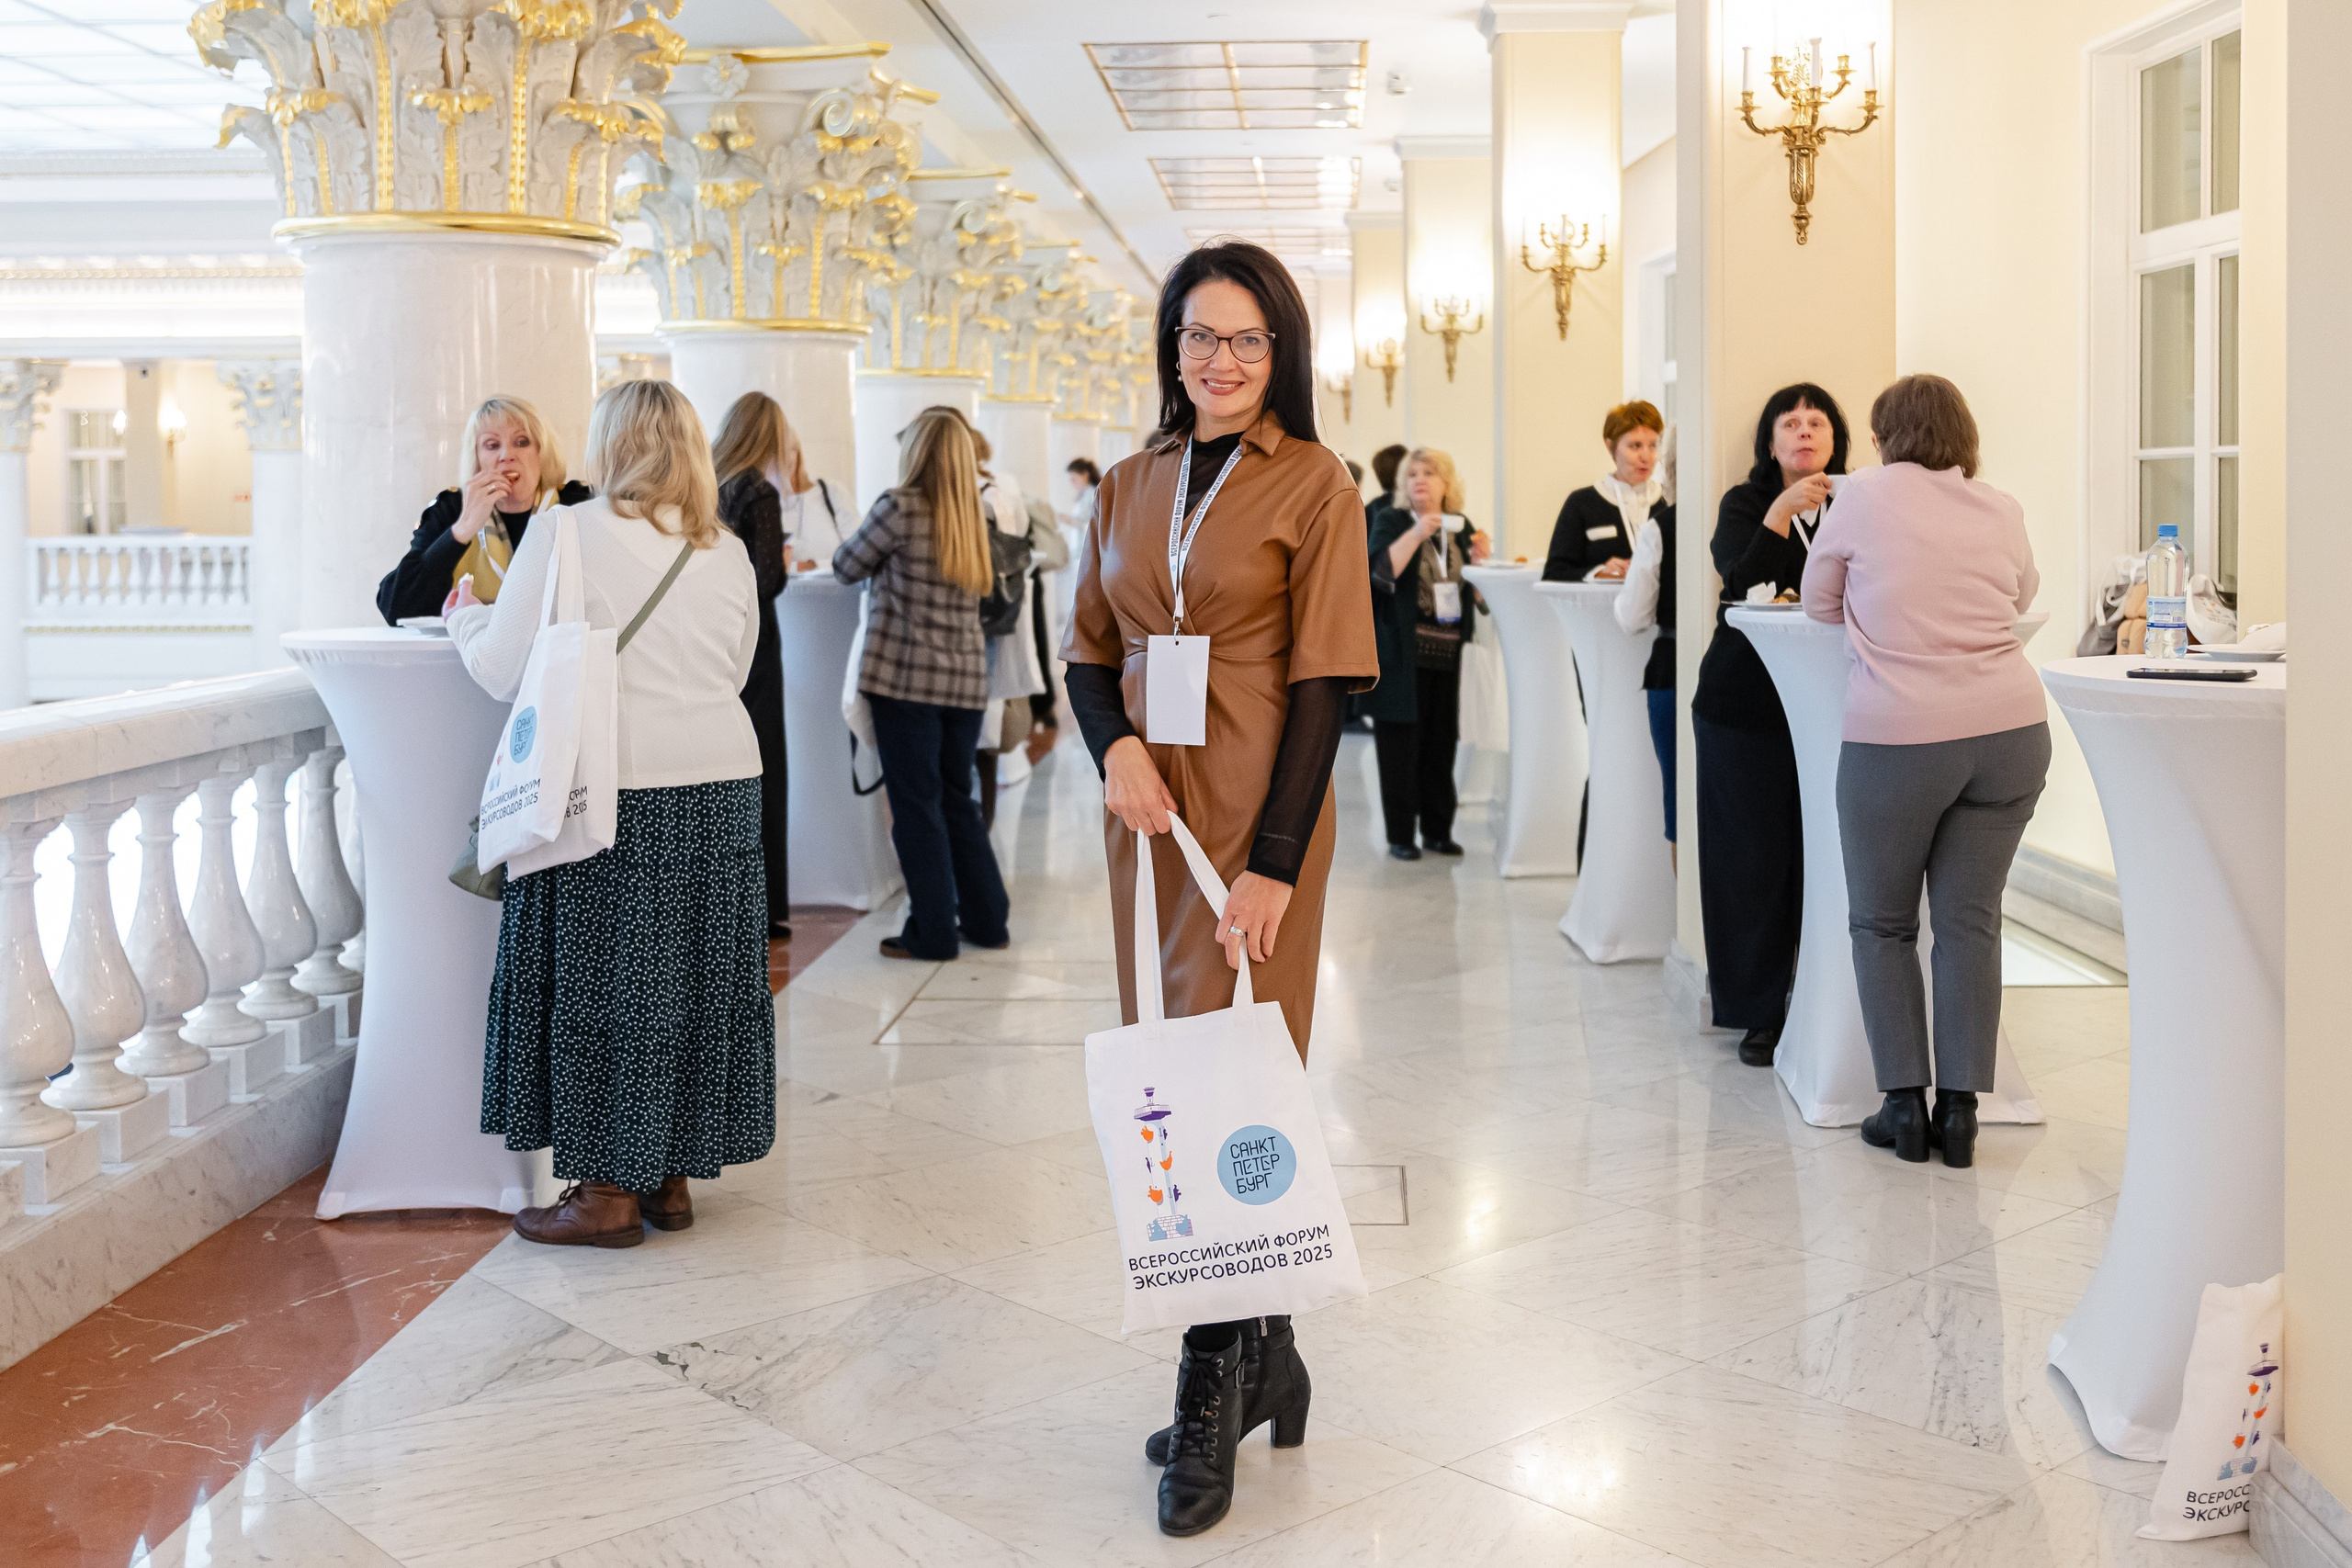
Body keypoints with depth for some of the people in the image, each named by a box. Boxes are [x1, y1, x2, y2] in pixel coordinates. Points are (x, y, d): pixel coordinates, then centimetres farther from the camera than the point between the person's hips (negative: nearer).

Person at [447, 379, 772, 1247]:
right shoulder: (728, 552, 8)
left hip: (612, 788, -5)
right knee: (690, 977, 12)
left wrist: (464, 618, 15)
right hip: (722, 786, 5)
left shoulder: (565, 534, -7)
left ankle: (610, 1190, 10)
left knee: (602, 979, 4)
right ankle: (671, 1176, 23)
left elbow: (505, 671, -4)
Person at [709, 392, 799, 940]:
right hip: (749, 644, -6)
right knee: (760, 776, 1)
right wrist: (785, 564, 3)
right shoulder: (760, 493, -12)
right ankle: (764, 909, 4)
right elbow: (767, 580, -18)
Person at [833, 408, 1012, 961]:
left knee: (916, 804, 2)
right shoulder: (972, 517, 8)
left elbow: (846, 567, 0)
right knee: (957, 799, 16)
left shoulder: (899, 508, -10)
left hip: (906, 676, -6)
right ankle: (986, 920, 20)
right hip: (966, 677, 6)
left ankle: (933, 932, 5)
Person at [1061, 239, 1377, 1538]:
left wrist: (1274, 860, -17)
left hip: (1257, 807, -5)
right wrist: (1116, 748, -8)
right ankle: (1265, 1357, 22)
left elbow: (1326, 681, -10)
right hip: (1145, 801, 6)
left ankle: (1211, 1396, 3)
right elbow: (1088, 652, 14)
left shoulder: (1313, 486, -4)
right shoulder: (1130, 486, 11)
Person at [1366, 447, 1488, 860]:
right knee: (1402, 744, -2)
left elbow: (1478, 591, 13)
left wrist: (1480, 559, -5)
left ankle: (1438, 830, 16)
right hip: (1403, 655, -4)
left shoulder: (1461, 527, 13)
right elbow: (1381, 570, -16)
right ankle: (1400, 835, 4)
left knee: (1441, 744, 7)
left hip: (1448, 655, 4)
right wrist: (1416, 534, -24)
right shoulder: (1390, 521, 1)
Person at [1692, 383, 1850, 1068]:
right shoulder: (1745, 503, 1)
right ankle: (1761, 1013, 11)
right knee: (1754, 856, 2)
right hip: (1746, 702, -1)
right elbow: (1742, 583, -16)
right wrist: (1782, 513, -26)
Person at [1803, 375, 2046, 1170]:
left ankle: (1904, 1103, 9)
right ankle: (1959, 1109, 7)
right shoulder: (2002, 510, 9)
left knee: (1882, 923, 11)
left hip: (1898, 738, -3)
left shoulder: (1865, 495, 0)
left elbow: (1819, 602, 11)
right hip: (2010, 729, 3)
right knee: (1970, 919, 8)